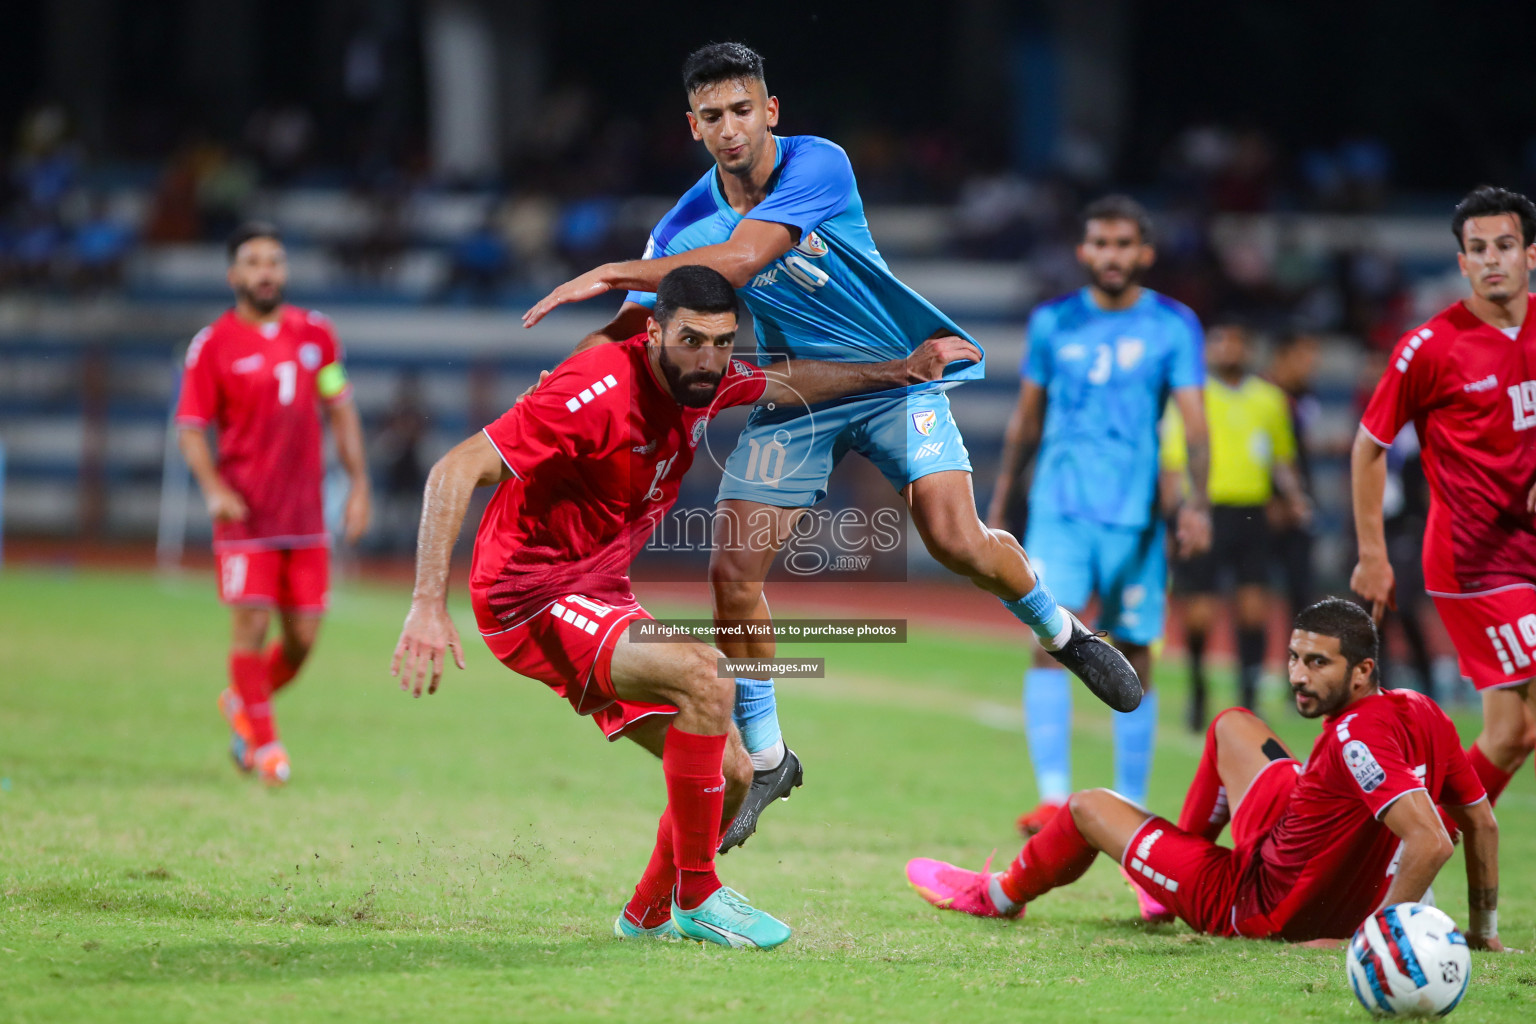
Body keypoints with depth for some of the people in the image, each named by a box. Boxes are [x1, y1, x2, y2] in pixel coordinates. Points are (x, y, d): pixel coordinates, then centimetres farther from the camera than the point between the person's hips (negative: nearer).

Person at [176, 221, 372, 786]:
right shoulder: (213, 345, -3)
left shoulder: (316, 333, 8)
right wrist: (214, 487, -18)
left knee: (303, 636, 3)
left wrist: (359, 483, 11)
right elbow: (190, 427, -2)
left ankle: (241, 703, 31)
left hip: (305, 508, 4)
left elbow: (340, 410, 17)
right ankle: (262, 742, 8)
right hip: (245, 508, -4)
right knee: (252, 623, -9)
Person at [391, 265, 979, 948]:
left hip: (601, 599, 9)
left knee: (732, 775, 4)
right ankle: (696, 897, -17)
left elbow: (784, 384, 23)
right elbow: (457, 470, -29)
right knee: (706, 675, -29)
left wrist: (899, 372, 20)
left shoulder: (706, 380, -2)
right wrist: (429, 605, -36)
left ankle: (648, 914, 29)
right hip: (530, 603, -9)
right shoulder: (599, 391, -27)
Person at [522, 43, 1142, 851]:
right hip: (792, 395, 3)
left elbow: (742, 258, -35)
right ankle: (764, 760, 9)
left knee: (953, 538, -20)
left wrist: (612, 273, -36)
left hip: (896, 372, -3)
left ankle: (1063, 633, 11)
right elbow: (633, 329, -6)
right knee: (733, 571, -8)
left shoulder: (817, 166, -23)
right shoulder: (685, 226, -9)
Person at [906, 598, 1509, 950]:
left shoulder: (1356, 738, -34)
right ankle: (1178, 868, 42)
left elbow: (1431, 841, -43)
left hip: (1259, 908, -8)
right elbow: (1483, 825, -3)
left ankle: (1000, 896, 45)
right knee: (1231, 726, 25)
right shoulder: (1425, 713, -10)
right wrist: (1481, 930, 5)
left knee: (1089, 807, 13)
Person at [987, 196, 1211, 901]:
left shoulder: (1173, 327, 1)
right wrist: (1000, 506, 16)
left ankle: (1130, 808, 14)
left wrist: (1197, 502, -18)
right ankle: (1053, 795, -20)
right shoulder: (1052, 323, 8)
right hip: (1059, 507, 1)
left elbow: (1194, 421, -4)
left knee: (1133, 658, 3)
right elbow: (1026, 420, 16)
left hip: (1135, 512, -1)